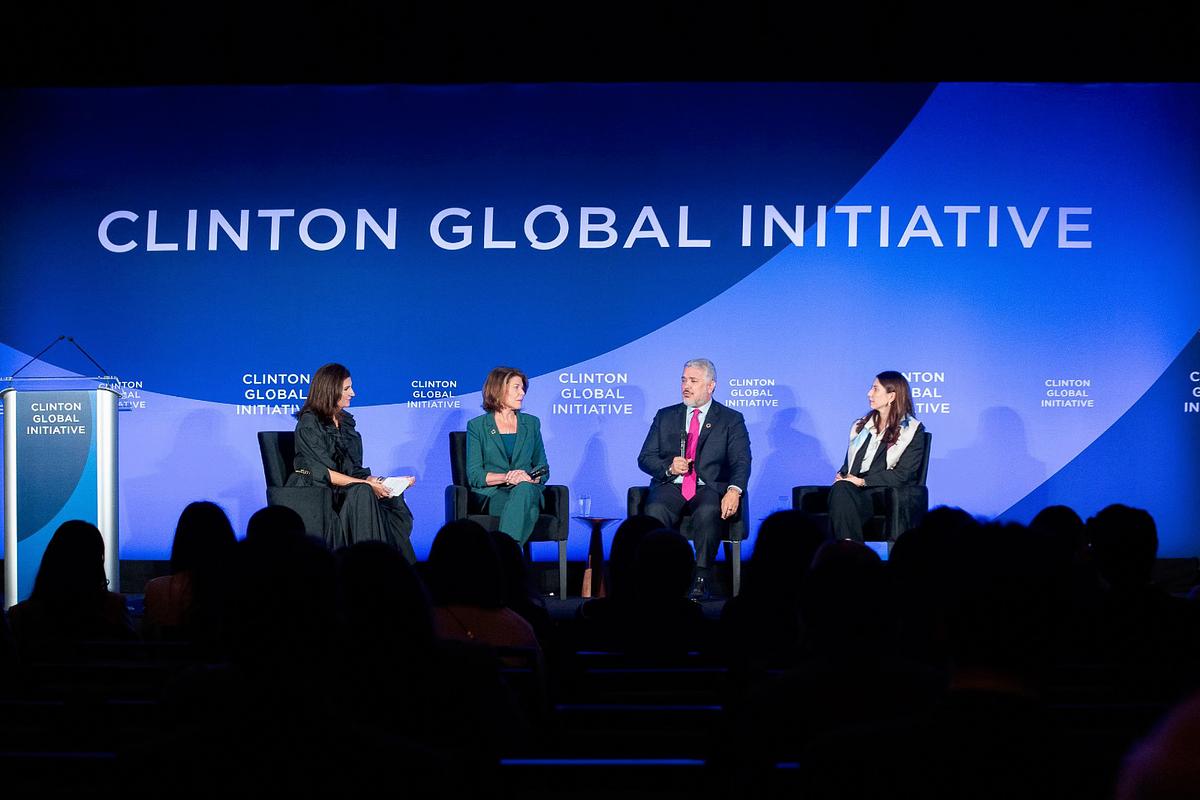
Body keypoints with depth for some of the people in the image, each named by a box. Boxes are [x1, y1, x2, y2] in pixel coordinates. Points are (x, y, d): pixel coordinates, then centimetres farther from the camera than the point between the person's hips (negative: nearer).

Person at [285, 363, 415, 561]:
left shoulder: (346, 421, 15)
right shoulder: (309, 423, -9)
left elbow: (353, 468, 12)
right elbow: (324, 472, -16)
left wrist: (372, 480, -7)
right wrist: (366, 483, -21)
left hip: (345, 488, 7)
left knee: (393, 499, -20)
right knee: (362, 493, -34)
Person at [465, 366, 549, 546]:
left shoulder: (531, 423, 19)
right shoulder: (477, 426, 9)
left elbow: (543, 470, 15)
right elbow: (474, 475, 0)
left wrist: (527, 477, -9)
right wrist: (506, 477, -15)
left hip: (528, 489, 2)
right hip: (490, 495, -2)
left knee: (524, 489, -37)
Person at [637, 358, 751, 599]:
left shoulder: (731, 420, 10)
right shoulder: (665, 416, 18)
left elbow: (741, 462, -3)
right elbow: (645, 458, 13)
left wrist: (734, 490, -23)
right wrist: (669, 467, -10)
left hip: (709, 488, -2)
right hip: (671, 486, 2)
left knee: (708, 511, -37)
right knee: (655, 511, -33)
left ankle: (700, 579, -31)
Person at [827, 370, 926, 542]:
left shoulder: (912, 430, 6)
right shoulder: (861, 425, 26)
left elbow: (902, 474, -5)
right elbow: (848, 463, 24)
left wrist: (863, 481, -13)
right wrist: (841, 476, -1)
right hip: (853, 488, 5)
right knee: (840, 489, -35)